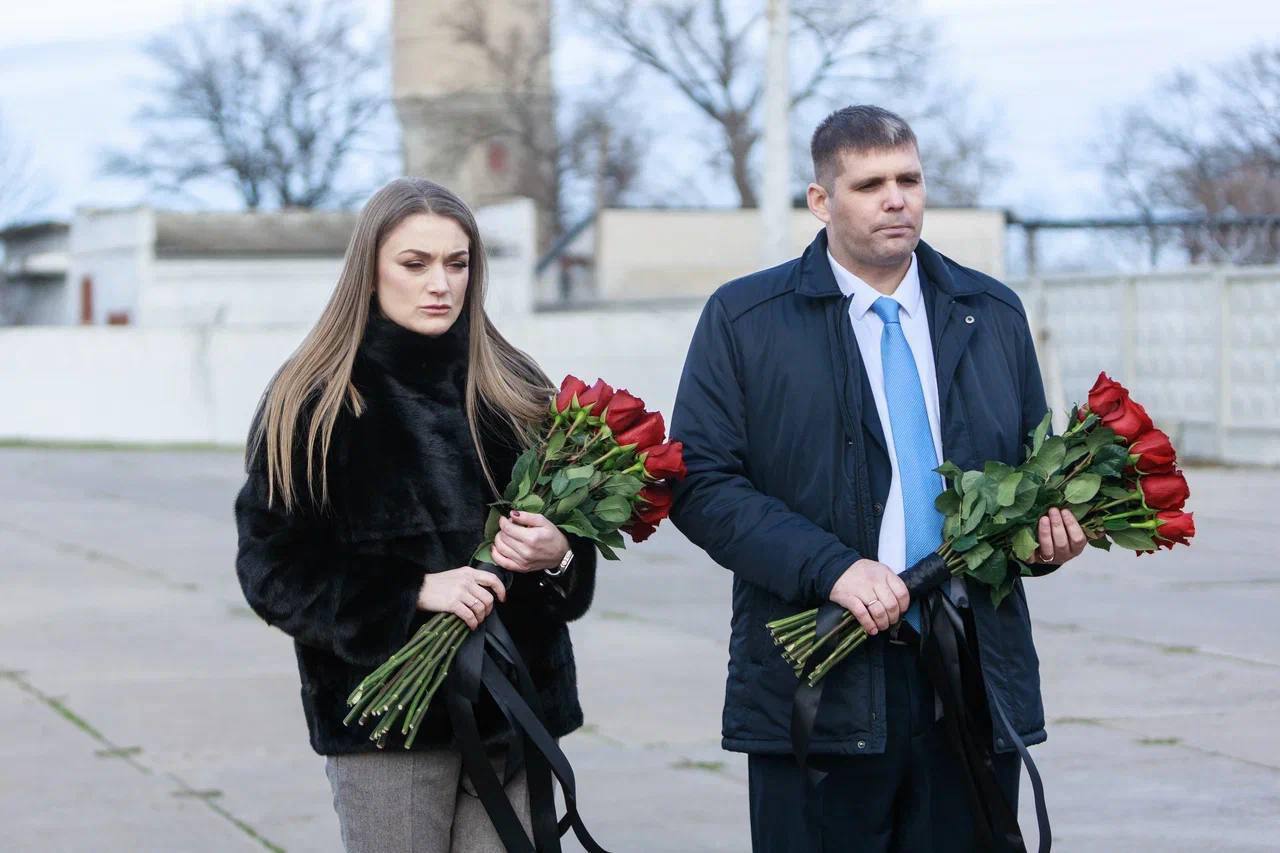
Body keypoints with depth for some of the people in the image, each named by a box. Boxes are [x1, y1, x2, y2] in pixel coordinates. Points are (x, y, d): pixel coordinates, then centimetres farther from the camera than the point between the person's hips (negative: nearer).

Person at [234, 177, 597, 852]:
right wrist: (412, 594, -17)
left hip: (514, 706, 3)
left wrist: (557, 557, -9)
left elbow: (577, 522, 15)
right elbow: (272, 568, -5)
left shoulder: (516, 394, 9)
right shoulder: (310, 405, -1)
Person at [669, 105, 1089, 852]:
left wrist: (1051, 527, -2)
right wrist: (829, 568, -17)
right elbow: (701, 483, -5)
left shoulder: (994, 313, 14)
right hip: (821, 688, -3)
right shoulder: (743, 320, 2)